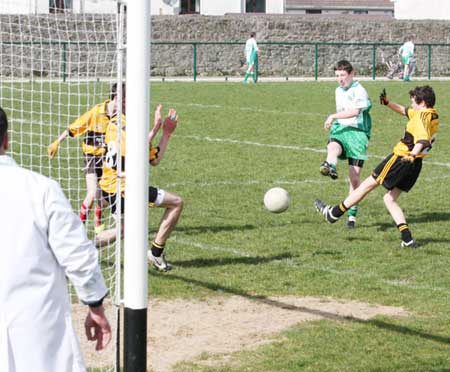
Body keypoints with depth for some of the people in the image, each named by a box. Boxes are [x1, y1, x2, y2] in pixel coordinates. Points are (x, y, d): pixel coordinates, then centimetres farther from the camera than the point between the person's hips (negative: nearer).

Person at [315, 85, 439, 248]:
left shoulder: (422, 116, -14)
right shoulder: (434, 116, 16)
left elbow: (423, 138, -34)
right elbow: (404, 111, 29)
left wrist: (412, 154, -48)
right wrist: (388, 103, 17)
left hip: (401, 157, -9)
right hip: (415, 166, 9)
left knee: (368, 184, 4)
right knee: (389, 199, 14)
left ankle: (334, 213, 14)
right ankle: (407, 239, 1)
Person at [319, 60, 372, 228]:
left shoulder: (359, 91, -6)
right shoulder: (338, 91, 18)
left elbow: (354, 112, -22)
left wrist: (333, 116, -20)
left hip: (357, 132, -5)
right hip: (340, 130, 5)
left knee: (355, 178, -6)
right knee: (333, 147, -36)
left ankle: (352, 214, 5)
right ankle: (330, 167, -71)